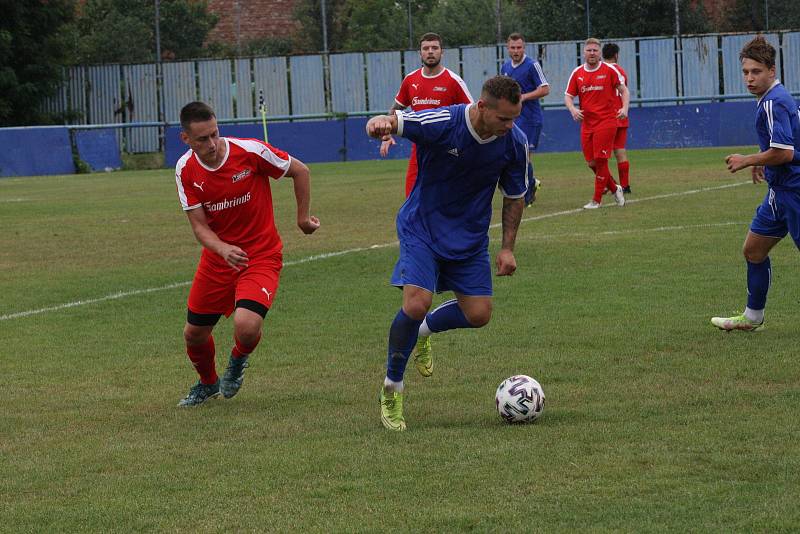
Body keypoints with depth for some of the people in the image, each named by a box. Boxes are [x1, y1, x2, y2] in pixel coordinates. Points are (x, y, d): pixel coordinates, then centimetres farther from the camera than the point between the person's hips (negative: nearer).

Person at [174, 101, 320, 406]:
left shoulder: (250, 152, -20)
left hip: (261, 255, -4)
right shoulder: (186, 170, -9)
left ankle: (239, 359, 13)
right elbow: (199, 225, -10)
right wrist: (224, 250, -30)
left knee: (247, 326, -26)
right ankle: (208, 384, 44)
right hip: (217, 258, 4)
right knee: (194, 333, 9)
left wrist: (303, 217, 3)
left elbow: (300, 171, -5)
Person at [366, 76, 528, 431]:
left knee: (478, 315, 0)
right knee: (417, 302, -21)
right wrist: (380, 124, -51)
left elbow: (514, 197, 3)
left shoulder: (515, 143, -12)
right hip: (422, 227, -4)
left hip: (471, 235, 4)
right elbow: (390, 122, -26)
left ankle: (424, 330, 34)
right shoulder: (442, 123, -26)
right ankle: (392, 389, -2)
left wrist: (507, 248, 1)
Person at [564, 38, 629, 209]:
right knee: (591, 163, 4)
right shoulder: (577, 73, 7)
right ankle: (614, 189, 26)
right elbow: (568, 96, 10)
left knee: (600, 160, -9)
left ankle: (597, 200, -1)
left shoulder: (609, 70, -2)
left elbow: (624, 90, 4)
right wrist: (572, 109, -11)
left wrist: (624, 108, -13)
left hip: (606, 121, -4)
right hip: (586, 123, 4)